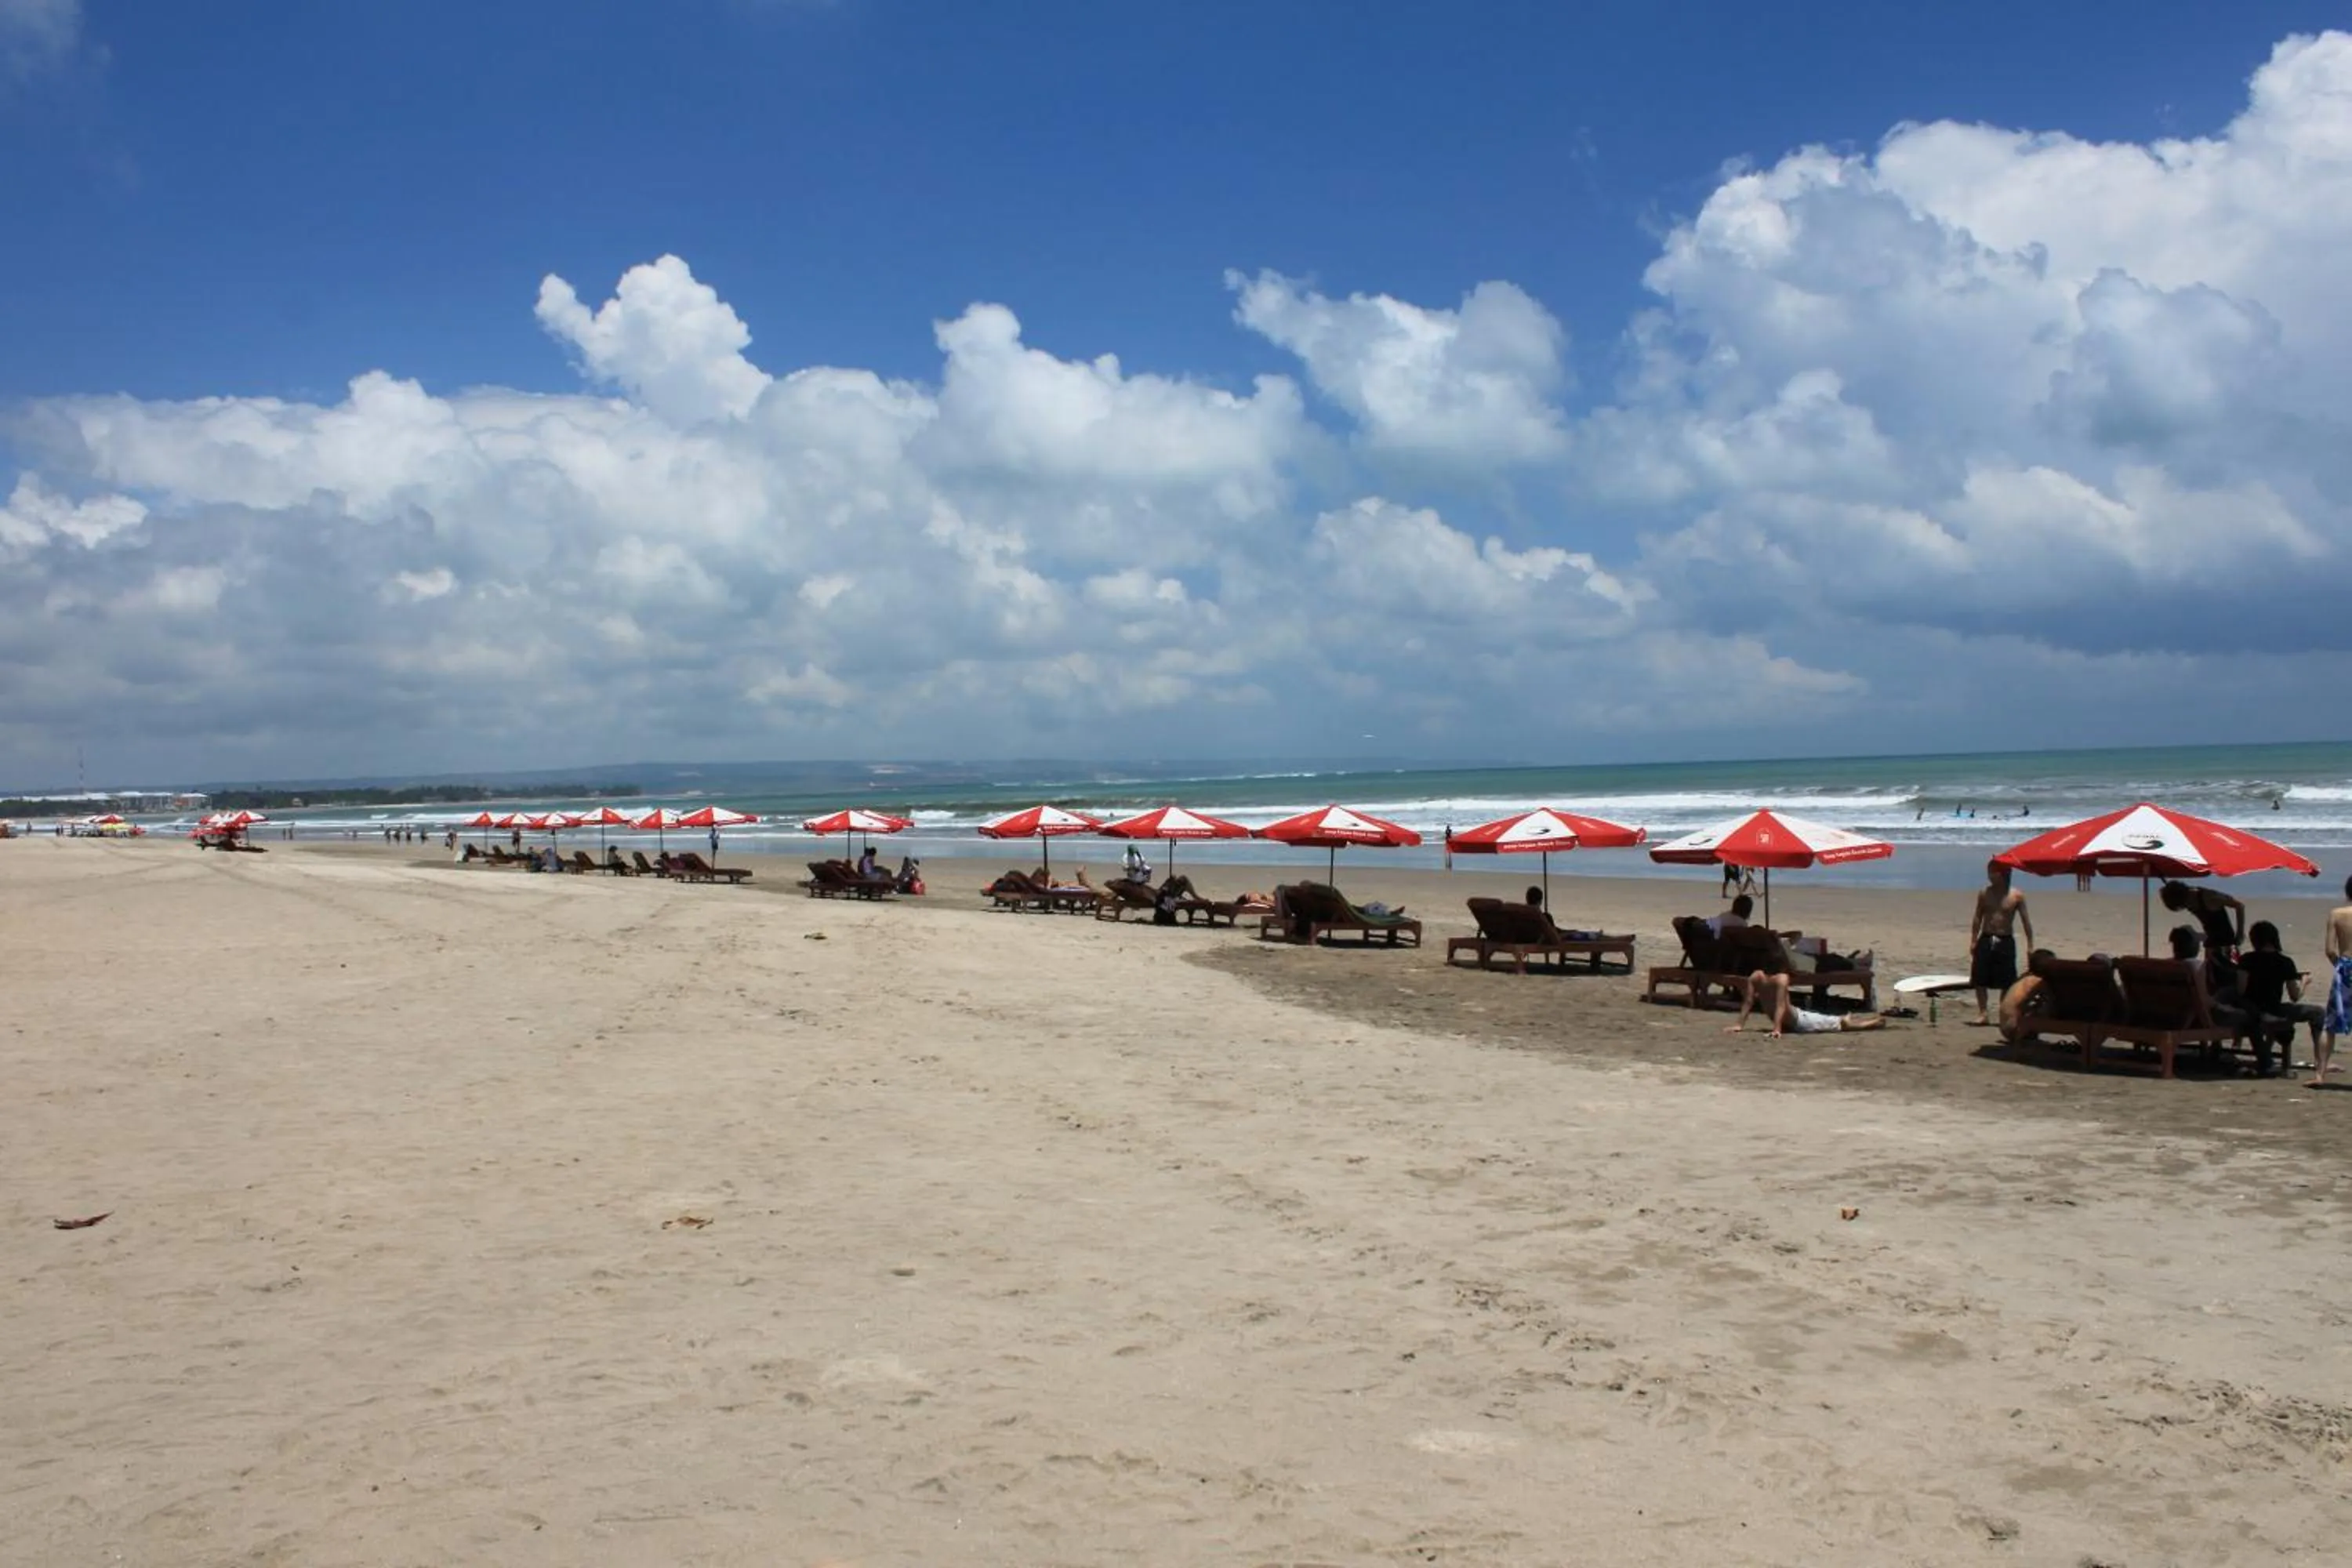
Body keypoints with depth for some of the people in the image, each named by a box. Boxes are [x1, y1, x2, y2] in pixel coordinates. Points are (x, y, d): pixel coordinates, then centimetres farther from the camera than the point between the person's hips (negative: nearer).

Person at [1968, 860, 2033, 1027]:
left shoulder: (2016, 896, -5)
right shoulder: (1984, 893, 3)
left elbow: (2026, 921, -1)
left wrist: (2030, 945, -5)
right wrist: (1973, 941, 5)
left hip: (2006, 942, -2)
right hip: (1985, 940, 2)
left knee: (2006, 983, 2)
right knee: (1979, 980, -2)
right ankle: (1983, 1013, 6)